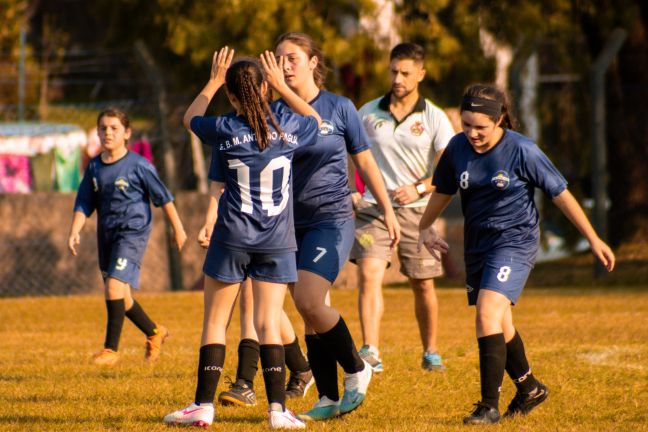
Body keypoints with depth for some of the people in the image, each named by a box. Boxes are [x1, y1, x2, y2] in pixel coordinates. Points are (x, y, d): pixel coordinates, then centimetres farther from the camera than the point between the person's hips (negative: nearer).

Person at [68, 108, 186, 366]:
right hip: (106, 234, 7)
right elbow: (83, 204, 8)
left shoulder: (138, 165, -10)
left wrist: (177, 228, 4)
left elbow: (163, 197, -1)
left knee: (114, 286, -20)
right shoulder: (95, 167, 5)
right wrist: (75, 231, -8)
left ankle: (111, 348, -13)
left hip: (133, 231, -6)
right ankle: (154, 333, 35)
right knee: (120, 296, 13)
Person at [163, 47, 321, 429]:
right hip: (277, 241, 2)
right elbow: (315, 120, 22)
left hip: (231, 239, -2)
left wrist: (214, 81, 23)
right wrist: (282, 86, 22)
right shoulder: (287, 127, -3)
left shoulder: (225, 131, -7)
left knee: (215, 321, 7)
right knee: (269, 323, 1)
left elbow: (191, 117, 16)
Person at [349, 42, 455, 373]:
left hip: (415, 210, 0)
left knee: (423, 284, 6)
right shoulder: (369, 113, 5)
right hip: (373, 207, 0)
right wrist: (350, 190, 1)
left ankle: (431, 353, 25)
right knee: (369, 274, -20)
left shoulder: (434, 118, -1)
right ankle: (370, 352, -28)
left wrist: (418, 188, -21)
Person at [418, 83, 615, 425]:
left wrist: (593, 240, -4)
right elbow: (443, 191, 17)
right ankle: (530, 389, 39)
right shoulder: (457, 148, -3)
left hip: (515, 242, -6)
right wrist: (425, 228, 11)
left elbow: (560, 194, -8)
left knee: (488, 313, -22)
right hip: (477, 245, 6)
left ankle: (489, 406, -20)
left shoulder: (522, 151, -16)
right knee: (499, 326, 16)